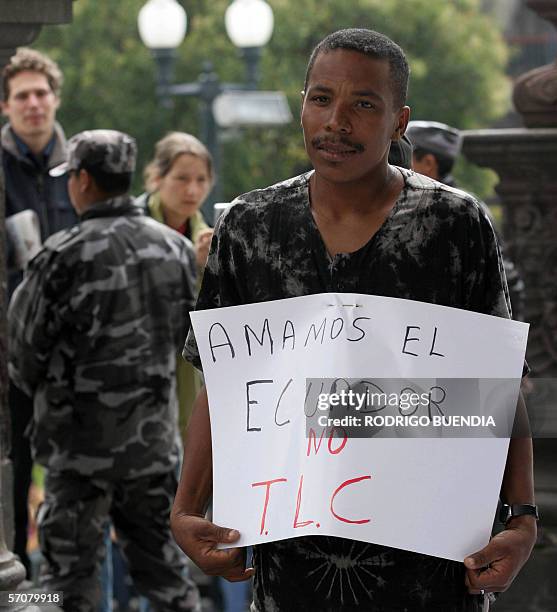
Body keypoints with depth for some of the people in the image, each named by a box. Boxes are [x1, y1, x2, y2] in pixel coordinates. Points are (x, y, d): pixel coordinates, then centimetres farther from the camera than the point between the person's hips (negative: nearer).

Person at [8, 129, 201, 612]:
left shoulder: (66, 255, -16)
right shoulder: (175, 248, 1)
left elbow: (25, 343, -7)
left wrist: (39, 390, 14)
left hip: (84, 432, -5)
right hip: (155, 431, 5)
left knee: (72, 569, 4)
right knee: (160, 555, 15)